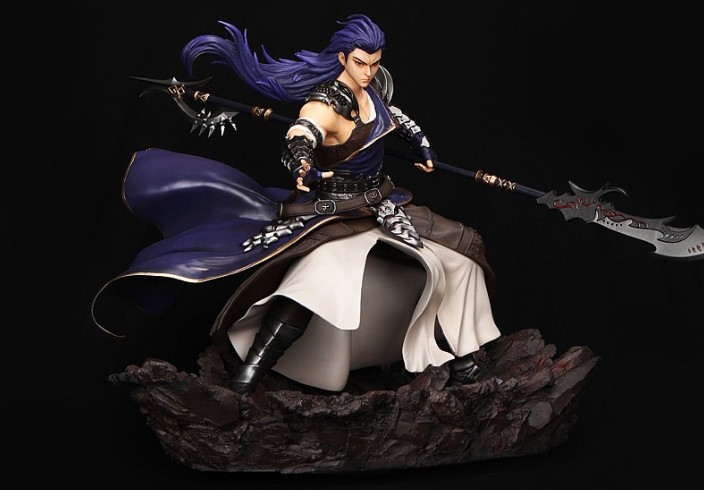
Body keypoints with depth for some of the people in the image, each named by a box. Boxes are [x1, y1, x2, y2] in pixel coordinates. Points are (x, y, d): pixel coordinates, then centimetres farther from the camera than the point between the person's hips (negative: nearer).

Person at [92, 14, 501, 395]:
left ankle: (457, 356, 26)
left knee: (459, 252, 10)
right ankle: (248, 376, -26)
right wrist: (304, 171, -65)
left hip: (381, 206, 8)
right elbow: (297, 142, -44)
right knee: (316, 281, -37)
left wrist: (420, 143, 24)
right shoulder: (325, 105, -23)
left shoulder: (376, 83, 1)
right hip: (335, 214, -8)